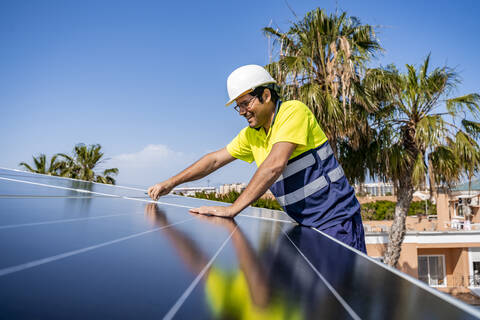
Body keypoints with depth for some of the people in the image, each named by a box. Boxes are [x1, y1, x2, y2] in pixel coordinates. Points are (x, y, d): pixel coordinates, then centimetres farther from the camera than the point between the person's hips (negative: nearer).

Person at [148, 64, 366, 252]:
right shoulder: (251, 135, 7)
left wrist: (232, 209, -27)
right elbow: (215, 159, 14)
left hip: (335, 219, -6)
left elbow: (275, 165, -27)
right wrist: (171, 183, 10)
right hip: (304, 225, 7)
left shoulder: (294, 111, -16)